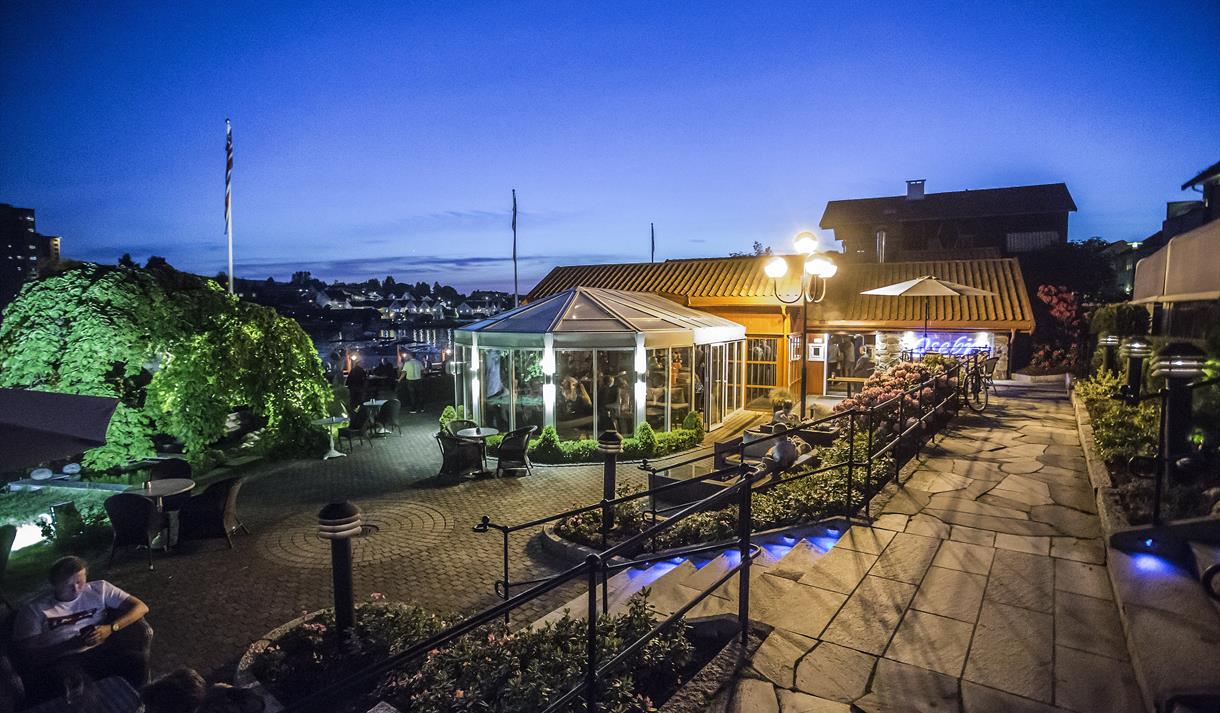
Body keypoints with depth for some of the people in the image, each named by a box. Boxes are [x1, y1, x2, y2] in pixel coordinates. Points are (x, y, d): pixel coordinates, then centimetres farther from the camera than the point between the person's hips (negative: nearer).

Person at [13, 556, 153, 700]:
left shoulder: (99, 588, 10)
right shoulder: (35, 609, 7)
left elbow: (141, 607, 7)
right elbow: (26, 650, 0)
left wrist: (110, 628, -10)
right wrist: (72, 644, -13)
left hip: (101, 652, 2)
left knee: (138, 661, -30)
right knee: (58, 685, -39)